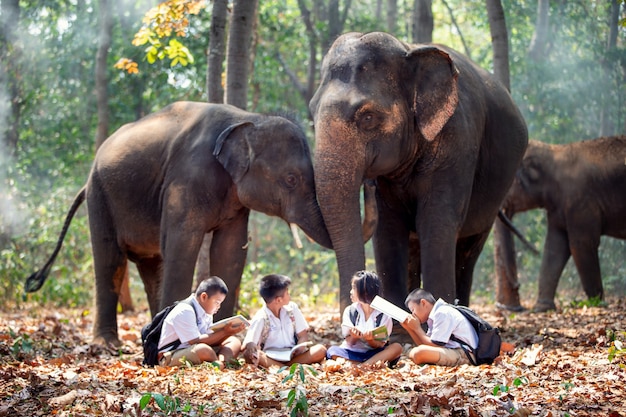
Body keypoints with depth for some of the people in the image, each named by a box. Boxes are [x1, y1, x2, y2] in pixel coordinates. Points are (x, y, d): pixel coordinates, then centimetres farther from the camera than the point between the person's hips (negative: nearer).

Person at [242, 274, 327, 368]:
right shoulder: (261, 318, -7)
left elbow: (303, 335, 9)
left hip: (292, 355, 4)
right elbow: (247, 344, -15)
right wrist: (250, 345, -42)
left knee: (321, 350, -21)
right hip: (270, 358, -4)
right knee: (249, 354, -35)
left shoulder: (292, 308, 7)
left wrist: (300, 348, -15)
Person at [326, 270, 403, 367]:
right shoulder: (350, 311, 1)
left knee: (397, 348, -28)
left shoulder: (383, 314, -4)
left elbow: (380, 345, -6)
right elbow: (350, 342, -1)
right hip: (353, 353, 1)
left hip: (373, 353, -1)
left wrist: (370, 340, -28)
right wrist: (354, 337, -24)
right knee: (332, 351, -29)